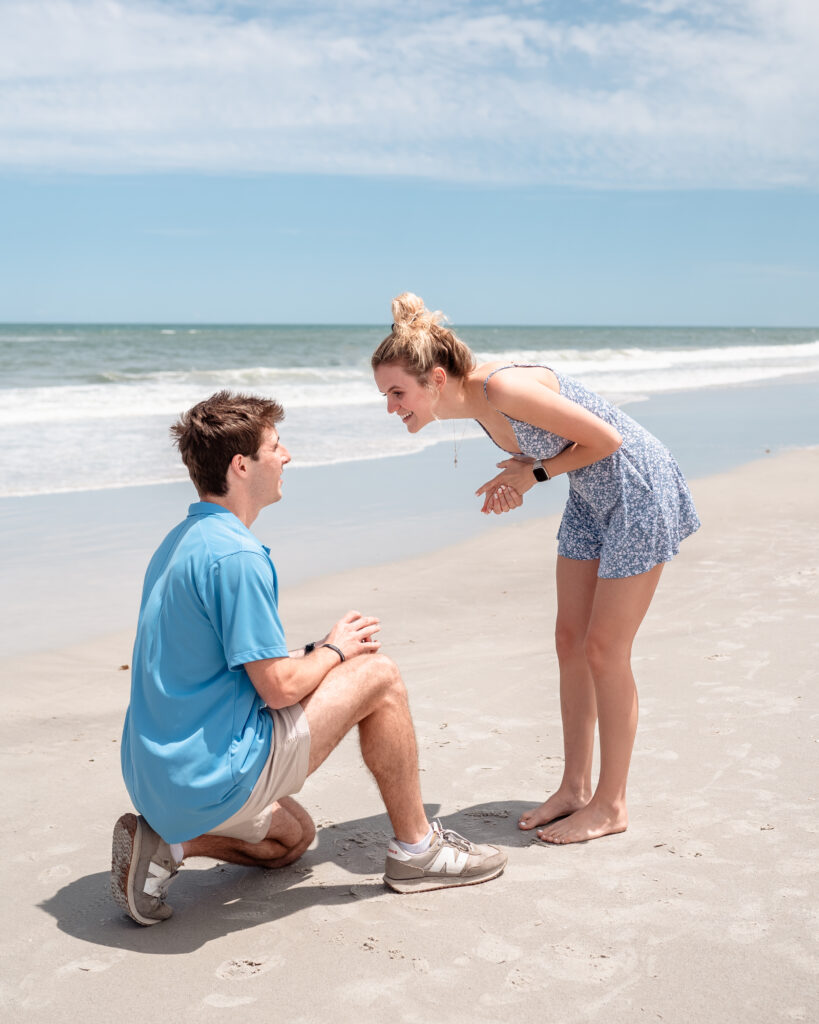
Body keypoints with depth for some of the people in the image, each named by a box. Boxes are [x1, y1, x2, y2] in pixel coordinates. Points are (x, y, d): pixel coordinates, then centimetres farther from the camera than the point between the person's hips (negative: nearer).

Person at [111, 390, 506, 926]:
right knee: (379, 677, -3)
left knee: (293, 835, 34)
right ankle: (417, 850, 9)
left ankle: (165, 842, 10)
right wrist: (334, 650, 0)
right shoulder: (235, 554, -20)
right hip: (216, 777, -10)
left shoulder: (181, 543, 12)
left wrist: (316, 652, 10)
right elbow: (279, 687, -20)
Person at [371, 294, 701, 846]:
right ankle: (576, 787, 22)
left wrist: (534, 472, -14)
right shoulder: (475, 400, -4)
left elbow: (606, 438, -23)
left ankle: (611, 805, 12)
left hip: (639, 487, -9)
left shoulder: (504, 388, -30)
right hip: (591, 495, 9)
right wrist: (517, 474, -8)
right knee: (570, 641, 10)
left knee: (604, 651, -3)